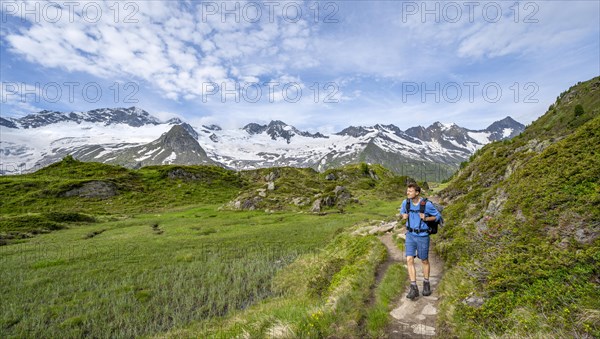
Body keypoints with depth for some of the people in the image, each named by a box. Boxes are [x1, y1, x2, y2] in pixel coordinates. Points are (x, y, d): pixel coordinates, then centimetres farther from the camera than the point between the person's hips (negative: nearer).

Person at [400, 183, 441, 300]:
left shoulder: (427, 204, -18)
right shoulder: (406, 202, -6)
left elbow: (438, 216, -5)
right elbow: (402, 212, 15)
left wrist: (425, 218, -24)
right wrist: (404, 216, -10)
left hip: (423, 236, -3)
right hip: (410, 235, 3)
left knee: (424, 261, 13)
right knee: (409, 260, -8)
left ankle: (426, 284, 36)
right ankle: (414, 289, -1)